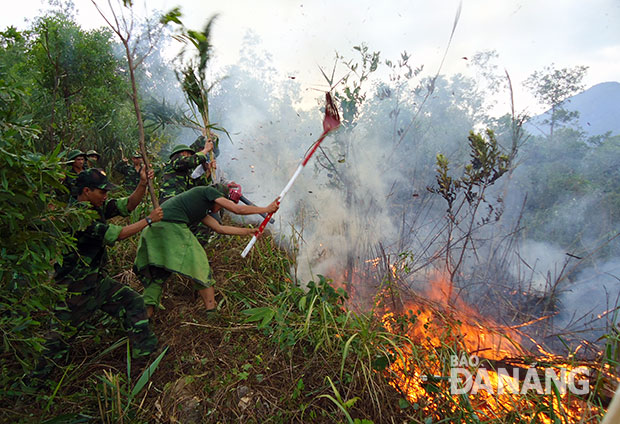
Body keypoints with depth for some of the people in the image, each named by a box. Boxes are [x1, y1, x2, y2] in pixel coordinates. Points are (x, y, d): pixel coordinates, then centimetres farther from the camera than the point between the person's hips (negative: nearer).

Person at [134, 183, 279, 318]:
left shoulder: (201, 208, 31)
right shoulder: (208, 191, 8)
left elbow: (220, 228, 34)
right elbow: (237, 209, 4)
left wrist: (248, 231, 39)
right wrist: (266, 209, 14)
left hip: (152, 229, 9)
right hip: (172, 225, -9)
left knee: (156, 275, 15)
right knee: (200, 268, 3)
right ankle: (211, 311, 10)